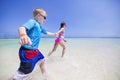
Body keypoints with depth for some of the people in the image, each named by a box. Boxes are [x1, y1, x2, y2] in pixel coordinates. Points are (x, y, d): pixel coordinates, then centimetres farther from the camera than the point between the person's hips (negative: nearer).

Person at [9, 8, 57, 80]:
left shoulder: (39, 26, 12)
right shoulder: (33, 21, -15)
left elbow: (46, 32, 30)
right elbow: (22, 28, -35)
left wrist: (54, 34, 41)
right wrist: (23, 35, -58)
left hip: (35, 50, 10)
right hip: (27, 51, -10)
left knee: (42, 59, 28)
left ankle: (43, 73, 55)